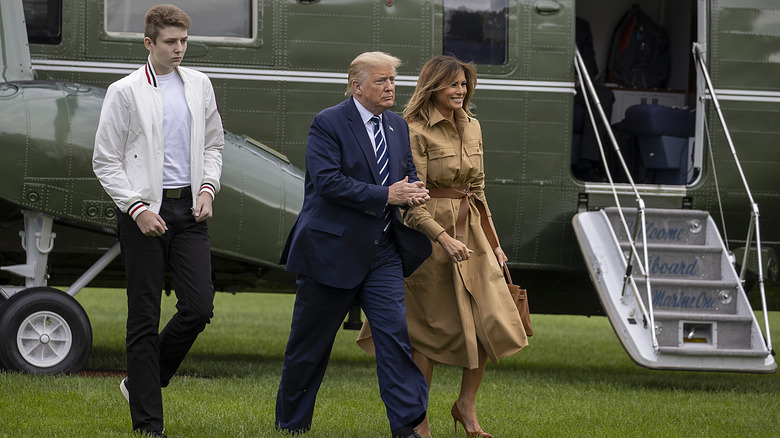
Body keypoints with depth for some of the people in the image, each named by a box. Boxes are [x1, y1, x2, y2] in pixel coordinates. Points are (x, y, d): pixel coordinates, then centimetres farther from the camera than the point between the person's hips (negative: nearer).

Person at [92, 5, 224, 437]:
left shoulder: (199, 85, 10)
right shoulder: (125, 92, -4)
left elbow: (213, 144, 20)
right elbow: (105, 161, -4)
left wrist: (208, 188, 3)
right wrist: (137, 209, -14)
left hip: (189, 209, 4)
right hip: (144, 211, -4)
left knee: (199, 307, -5)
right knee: (144, 318, -1)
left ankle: (141, 380, 18)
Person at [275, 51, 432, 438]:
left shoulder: (398, 128, 12)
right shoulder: (328, 124, -9)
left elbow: (409, 173, 16)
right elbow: (327, 181, -20)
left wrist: (412, 191, -10)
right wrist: (387, 195, -23)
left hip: (382, 253, 5)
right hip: (331, 251, -5)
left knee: (395, 333, -9)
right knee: (309, 345, 7)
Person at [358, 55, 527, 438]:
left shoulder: (472, 128, 10)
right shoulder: (416, 132, -12)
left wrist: (492, 242, 15)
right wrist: (444, 238, -25)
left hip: (471, 232, 6)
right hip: (430, 233, -6)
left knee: (493, 320, -2)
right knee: (431, 327, -1)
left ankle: (466, 405, 15)